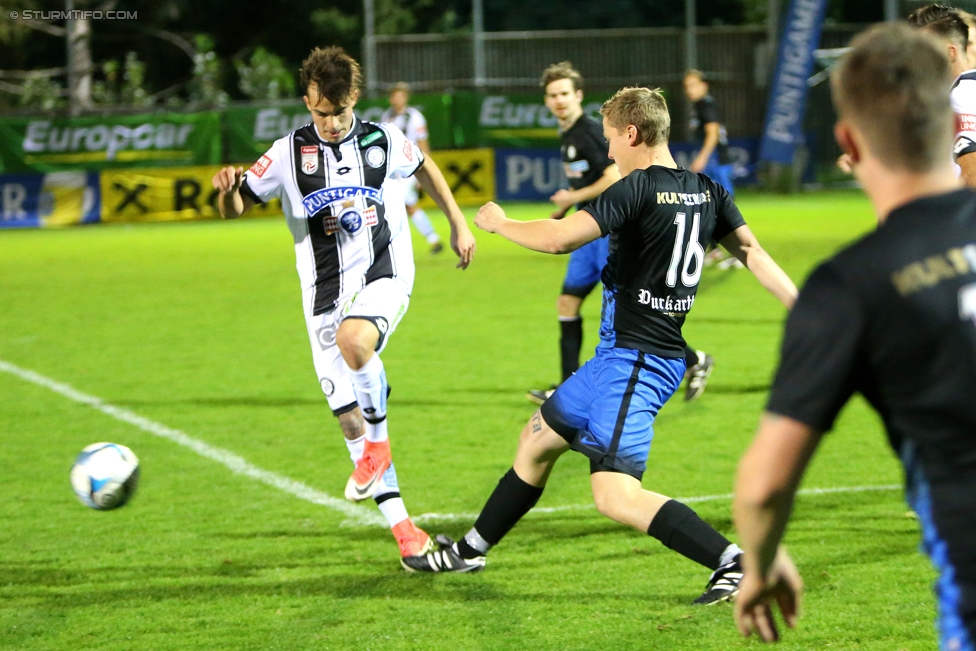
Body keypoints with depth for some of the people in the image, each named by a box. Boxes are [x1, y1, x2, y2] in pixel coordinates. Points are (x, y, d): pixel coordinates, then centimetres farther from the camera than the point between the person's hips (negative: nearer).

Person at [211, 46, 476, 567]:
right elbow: (235, 210, 0)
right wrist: (227, 188, -22)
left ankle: (379, 445, -11)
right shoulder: (289, 153, -1)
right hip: (326, 294, 2)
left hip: (384, 278, -2)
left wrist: (459, 225, 24)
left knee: (353, 339, -36)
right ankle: (402, 530, 9)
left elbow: (426, 170, 22)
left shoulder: (384, 141, 1)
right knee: (349, 419, -1)